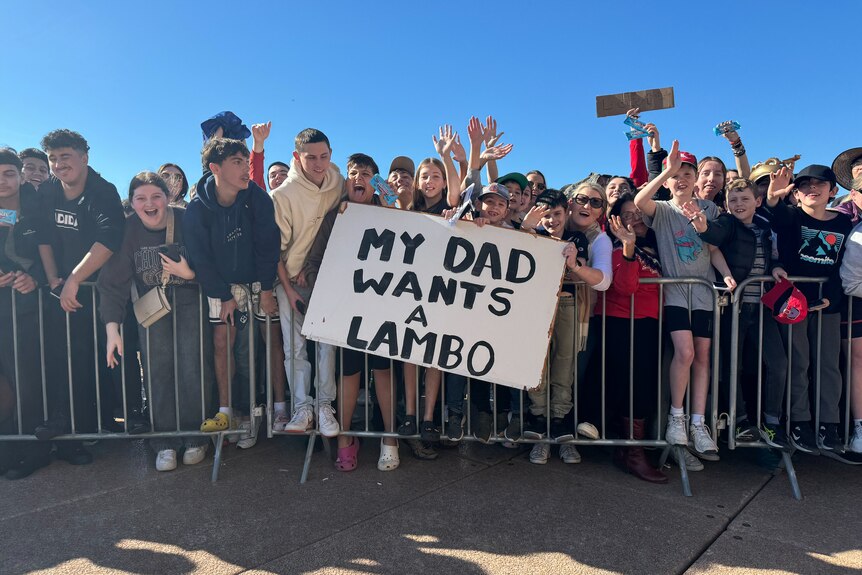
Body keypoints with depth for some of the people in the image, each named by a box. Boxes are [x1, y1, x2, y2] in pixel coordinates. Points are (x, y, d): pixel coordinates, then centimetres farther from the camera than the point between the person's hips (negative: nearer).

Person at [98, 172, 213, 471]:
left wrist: (190, 273, -29)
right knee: (157, 366, -7)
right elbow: (113, 281, -11)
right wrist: (112, 329, -16)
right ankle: (165, 442, 5)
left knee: (192, 365, -11)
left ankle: (195, 437, 5)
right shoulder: (128, 230, -11)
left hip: (190, 297, -2)